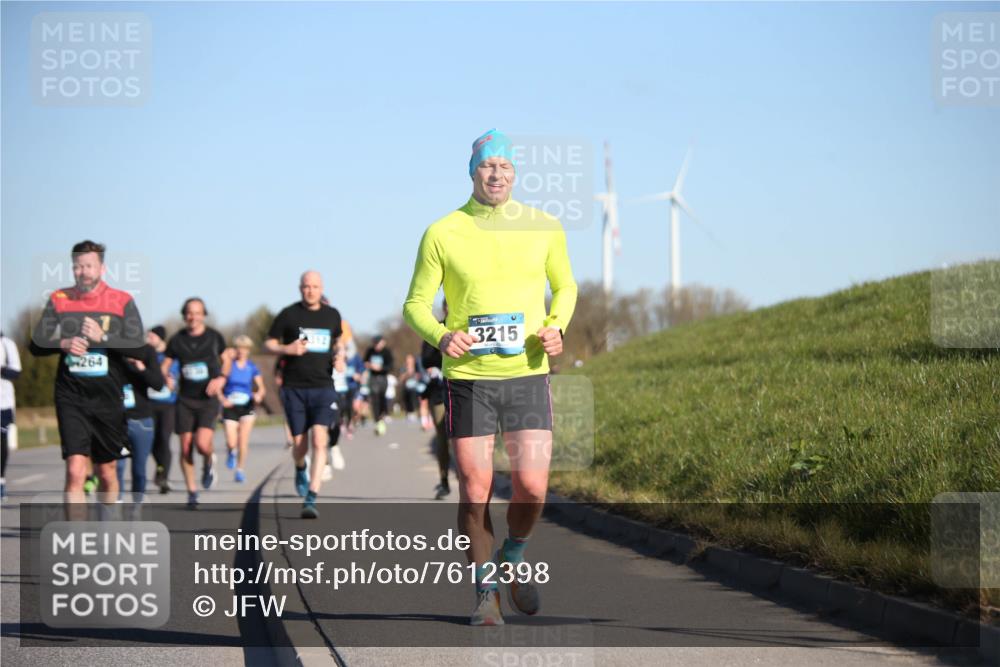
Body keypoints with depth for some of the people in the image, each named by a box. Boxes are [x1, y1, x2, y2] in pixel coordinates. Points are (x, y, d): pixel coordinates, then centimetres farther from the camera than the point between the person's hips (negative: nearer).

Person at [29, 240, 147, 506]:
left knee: (106, 472, 13)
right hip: (71, 398, 0)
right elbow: (36, 345, 4)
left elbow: (138, 349, -6)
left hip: (108, 399, 1)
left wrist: (103, 337, -19)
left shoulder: (122, 302, 1)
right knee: (75, 471, -14)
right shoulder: (59, 300, 5)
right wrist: (63, 344, -16)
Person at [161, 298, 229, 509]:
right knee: (186, 447, 0)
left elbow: (226, 360, 14)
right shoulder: (177, 340, 3)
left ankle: (209, 462, 15)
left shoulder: (214, 337, 2)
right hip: (185, 399, 2)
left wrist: (221, 378, -4)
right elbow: (164, 365, 9)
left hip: (208, 399, -2)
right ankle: (192, 492, 13)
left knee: (202, 443, -20)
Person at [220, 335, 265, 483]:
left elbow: (261, 387, 3)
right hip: (230, 407, -1)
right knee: (231, 443, -10)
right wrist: (223, 399, -19)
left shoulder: (252, 367, 2)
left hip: (246, 406, 1)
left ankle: (240, 469, 11)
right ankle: (232, 453, 27)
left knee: (243, 441, -6)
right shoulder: (229, 364, -4)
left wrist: (258, 395, -19)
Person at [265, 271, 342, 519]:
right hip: (294, 387, -1)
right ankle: (300, 469, 42)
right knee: (300, 445, 4)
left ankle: (311, 499, -19)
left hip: (323, 387, 1)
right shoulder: (288, 314, 0)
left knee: (319, 440, -16)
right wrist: (287, 349, -13)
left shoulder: (332, 315, 9)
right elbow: (269, 342, 7)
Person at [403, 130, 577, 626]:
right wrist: (441, 337, -15)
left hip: (528, 374, 1)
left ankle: (512, 558, 23)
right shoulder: (442, 234, -1)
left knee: (531, 487, -8)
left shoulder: (544, 228, 5)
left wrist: (557, 326, 0)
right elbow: (416, 304, 5)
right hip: (467, 377, -1)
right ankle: (486, 593, 16)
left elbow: (565, 285, 20)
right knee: (474, 492, -1)